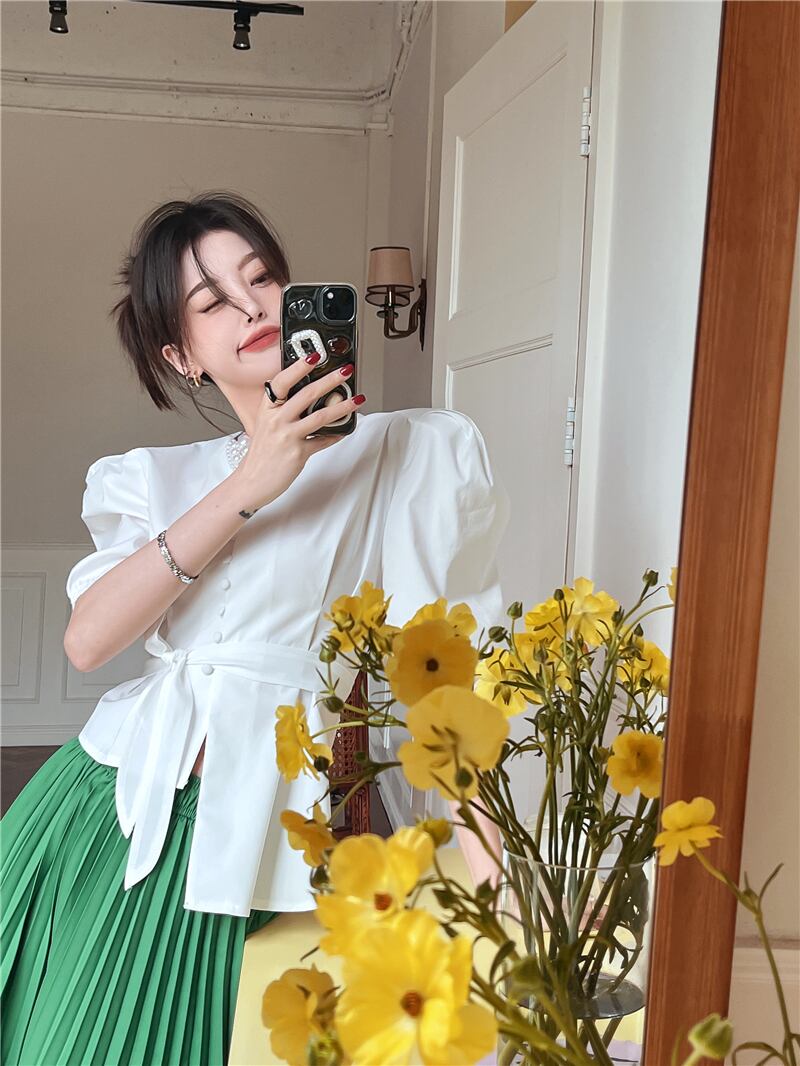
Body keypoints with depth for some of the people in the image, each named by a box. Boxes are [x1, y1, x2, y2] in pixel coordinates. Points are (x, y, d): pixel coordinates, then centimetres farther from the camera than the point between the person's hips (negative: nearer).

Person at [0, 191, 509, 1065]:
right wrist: (246, 488, -15)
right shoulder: (157, 477, 9)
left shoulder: (424, 452, -2)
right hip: (105, 799, 4)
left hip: (252, 831, -4)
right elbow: (88, 640, -7)